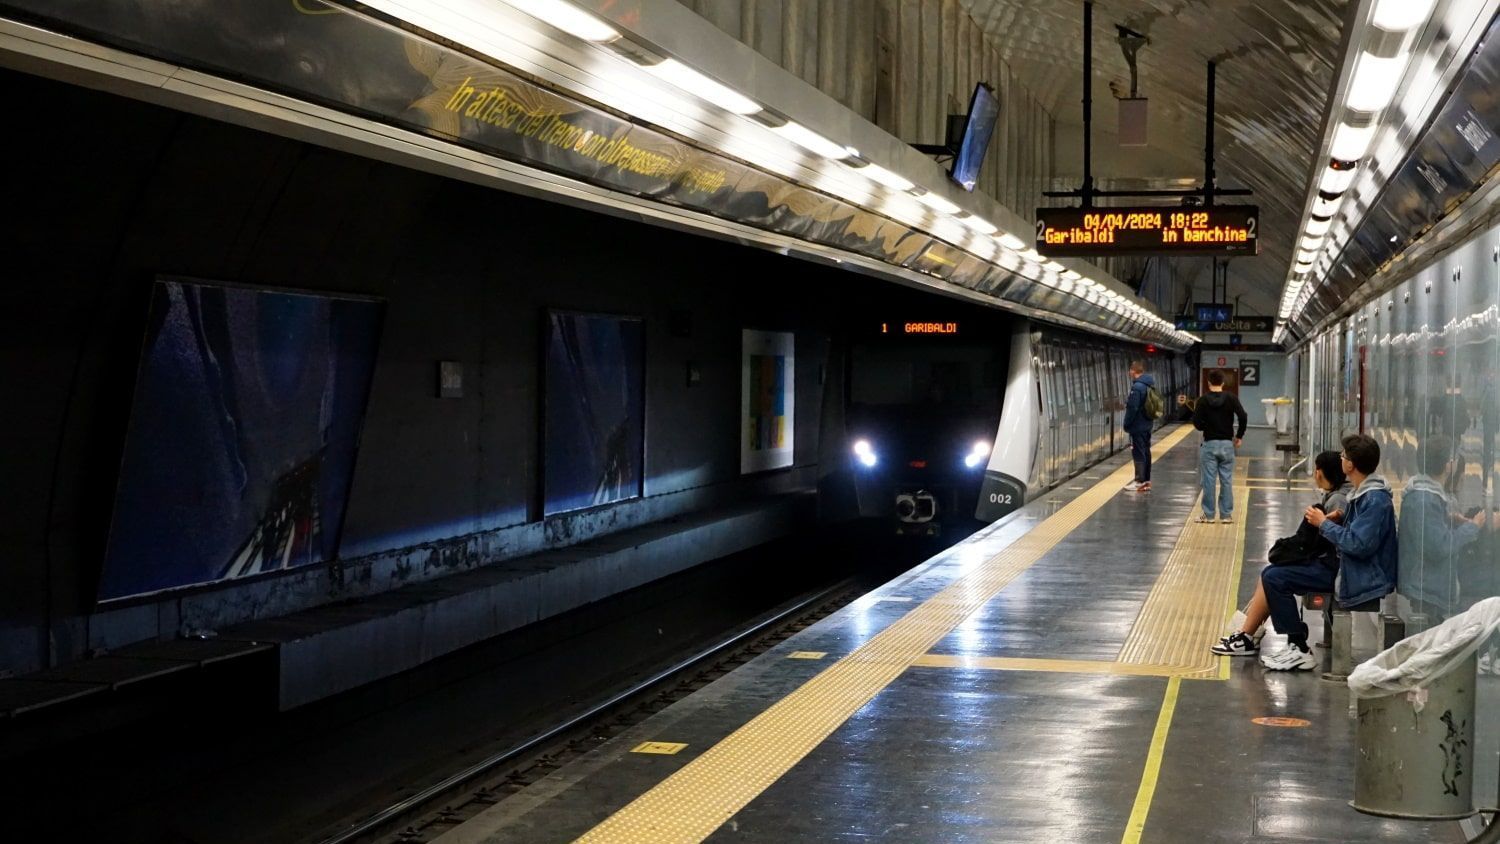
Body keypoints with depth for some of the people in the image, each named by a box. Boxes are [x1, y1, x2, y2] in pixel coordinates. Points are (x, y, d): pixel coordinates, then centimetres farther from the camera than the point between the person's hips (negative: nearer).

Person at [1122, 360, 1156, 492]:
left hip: (1137, 426, -9)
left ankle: (1140, 482, -1)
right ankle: (1146, 480, 21)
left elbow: (1132, 408, -20)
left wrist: (1127, 424, -11)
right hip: (1147, 425, 9)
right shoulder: (1149, 385, 8)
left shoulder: (1137, 387, -20)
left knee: (1138, 453, -4)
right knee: (1146, 452, 14)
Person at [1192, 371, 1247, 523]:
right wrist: (1239, 436, 3)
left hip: (1209, 444, -1)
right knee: (1227, 480, 6)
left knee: (1208, 480, 3)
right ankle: (1226, 515, 8)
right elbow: (1243, 417, -10)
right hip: (1227, 444, 1)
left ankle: (1208, 514, 6)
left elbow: (1197, 423, -10)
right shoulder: (1231, 398, -3)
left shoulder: (1203, 400, -5)